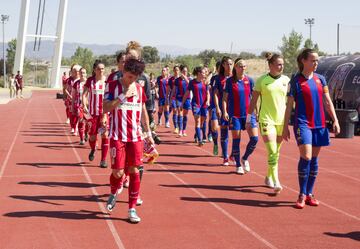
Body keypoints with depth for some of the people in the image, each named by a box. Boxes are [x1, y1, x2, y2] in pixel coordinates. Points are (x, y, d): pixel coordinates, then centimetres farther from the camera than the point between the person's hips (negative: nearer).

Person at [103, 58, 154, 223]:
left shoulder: (139, 88, 10)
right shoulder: (112, 86, -2)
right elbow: (105, 108, -13)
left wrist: (148, 132, 18)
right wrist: (122, 97, -20)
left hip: (135, 136, 3)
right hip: (118, 136, -3)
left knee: (134, 171, 0)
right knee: (118, 172, -4)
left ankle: (132, 209, 7)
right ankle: (113, 194, 30)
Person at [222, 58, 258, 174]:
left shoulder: (249, 80, 4)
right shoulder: (230, 81, -1)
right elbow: (225, 98, 1)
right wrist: (225, 111, -10)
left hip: (248, 113, 2)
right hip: (235, 115, -2)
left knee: (254, 138, -7)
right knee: (236, 140, 1)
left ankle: (245, 159, 18)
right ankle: (238, 165, 15)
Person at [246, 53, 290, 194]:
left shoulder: (286, 80, 6)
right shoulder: (262, 80, -3)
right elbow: (253, 101, 1)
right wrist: (249, 119, 0)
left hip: (282, 120, 4)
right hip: (266, 119, -4)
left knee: (276, 152, 12)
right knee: (272, 152, -12)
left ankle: (269, 177, 28)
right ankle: (276, 182, -12)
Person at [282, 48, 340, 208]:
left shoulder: (320, 79, 10)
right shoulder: (296, 80, -3)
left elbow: (327, 101, 12)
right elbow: (289, 105, -1)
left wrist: (335, 120, 4)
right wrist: (285, 127, -2)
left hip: (319, 124, 5)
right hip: (303, 123, -5)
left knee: (314, 159, 8)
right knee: (306, 157, -15)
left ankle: (309, 194, 18)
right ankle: (302, 195, -3)